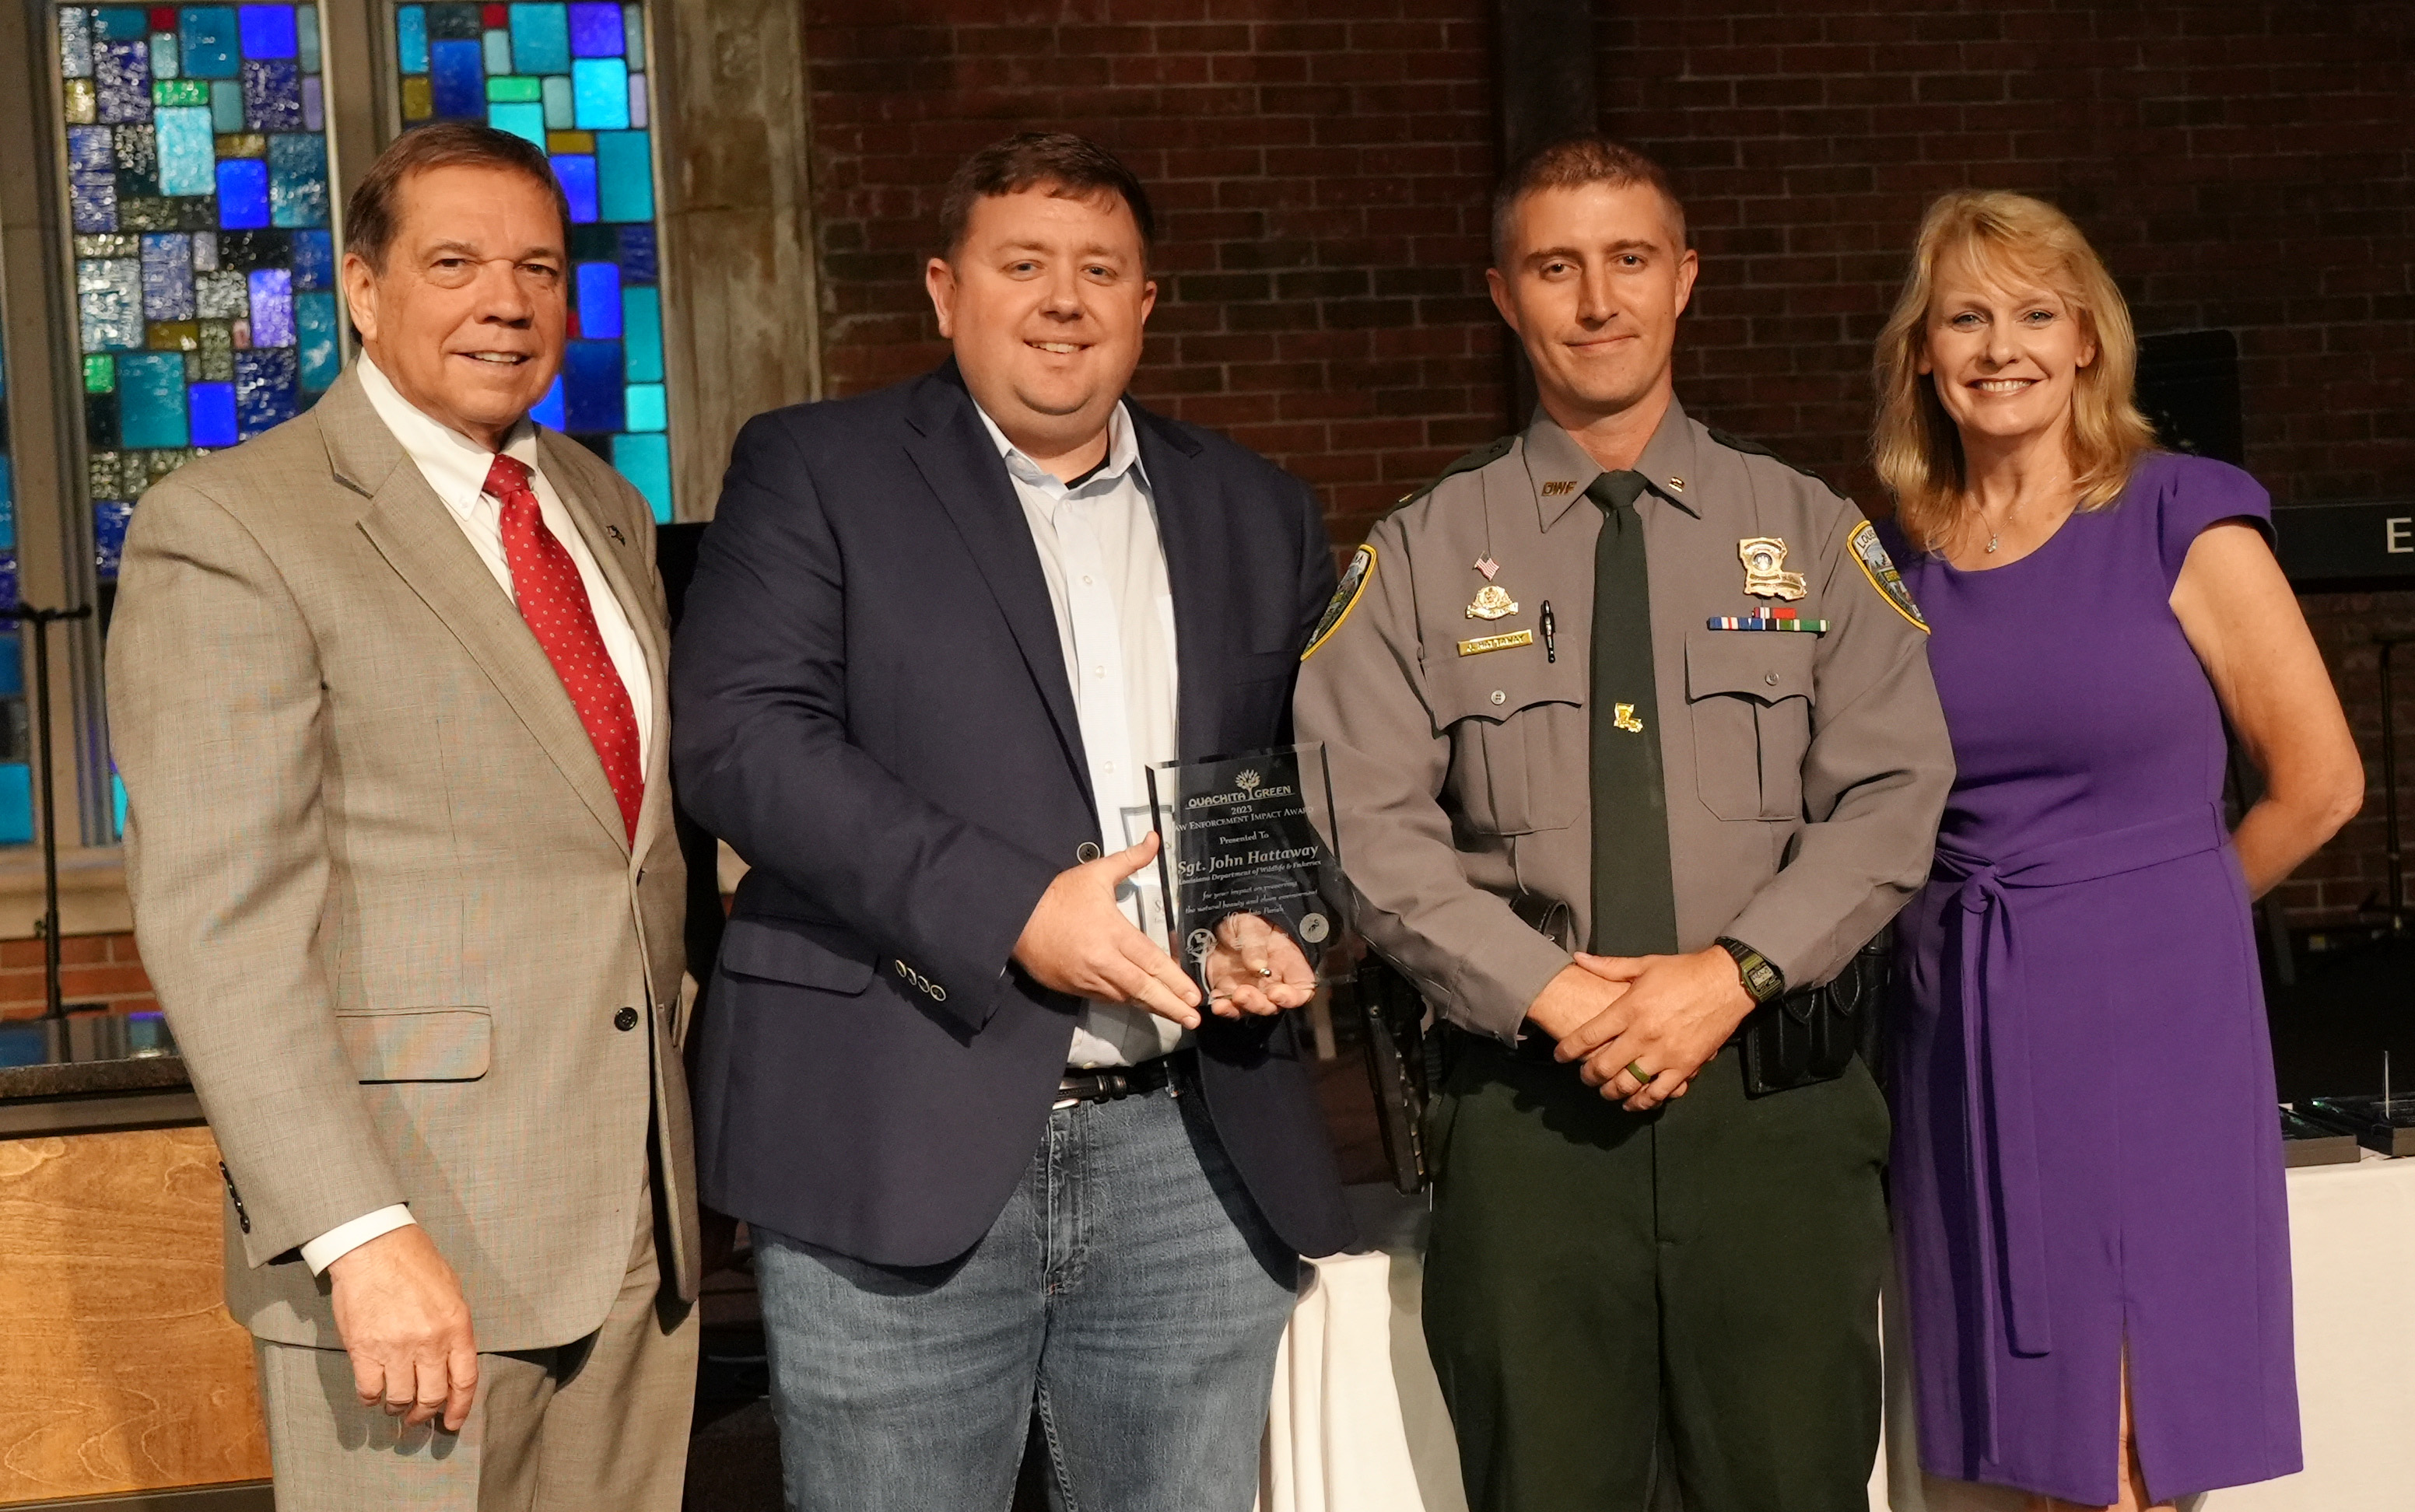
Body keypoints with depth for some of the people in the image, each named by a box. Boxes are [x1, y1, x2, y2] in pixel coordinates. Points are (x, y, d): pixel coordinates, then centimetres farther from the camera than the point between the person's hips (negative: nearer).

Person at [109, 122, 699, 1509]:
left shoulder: (606, 510, 15)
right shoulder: (230, 531, -8)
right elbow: (221, 921, -15)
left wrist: (674, 1144, 15)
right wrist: (361, 1236, -22)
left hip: (642, 1233, 6)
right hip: (415, 1252, -6)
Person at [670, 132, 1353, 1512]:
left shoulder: (1260, 516, 15)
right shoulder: (812, 471, 3)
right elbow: (743, 736, -10)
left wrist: (1295, 926, -1)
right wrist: (1012, 910, -18)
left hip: (1199, 1156, 4)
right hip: (902, 1152, -3)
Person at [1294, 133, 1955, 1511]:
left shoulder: (1813, 534, 9)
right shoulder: (1421, 558, 6)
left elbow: (1892, 795, 1)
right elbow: (1377, 830, -2)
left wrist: (1735, 971, -13)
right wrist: (1553, 994, -13)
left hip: (1777, 1099, 1)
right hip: (1527, 1103, 0)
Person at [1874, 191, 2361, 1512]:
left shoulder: (2181, 519, -5)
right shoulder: (1893, 557, 6)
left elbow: (2318, 781, -3)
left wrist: (2157, 907, 6)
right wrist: (1963, 918, 6)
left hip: (2150, 1012, -4)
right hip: (1963, 1027, 4)